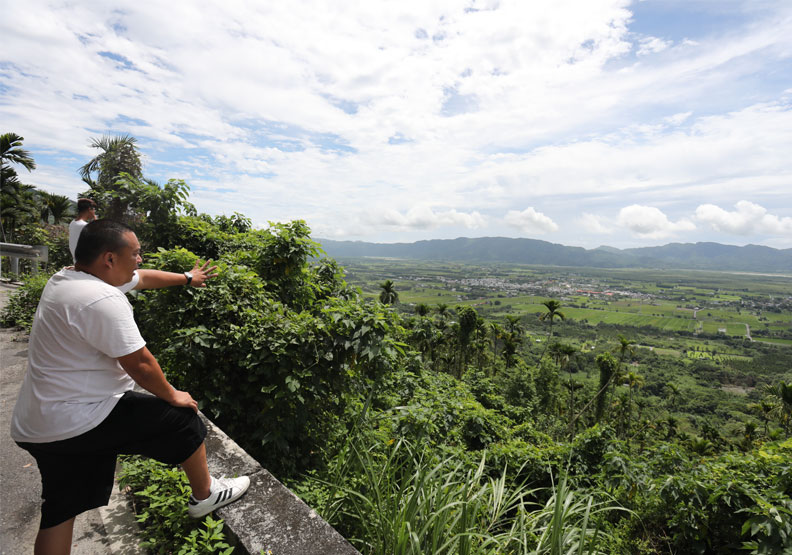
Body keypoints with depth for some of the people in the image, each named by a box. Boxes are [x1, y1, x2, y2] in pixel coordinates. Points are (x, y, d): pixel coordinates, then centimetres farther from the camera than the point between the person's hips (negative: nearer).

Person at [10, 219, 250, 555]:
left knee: (60, 511, 18)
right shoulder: (103, 299, -26)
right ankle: (205, 496, 24)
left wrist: (187, 277, 31)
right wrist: (172, 396, -5)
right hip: (81, 421, -10)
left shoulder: (66, 278, 6)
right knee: (184, 419, 4)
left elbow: (143, 278, 19)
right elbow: (139, 363, -22)